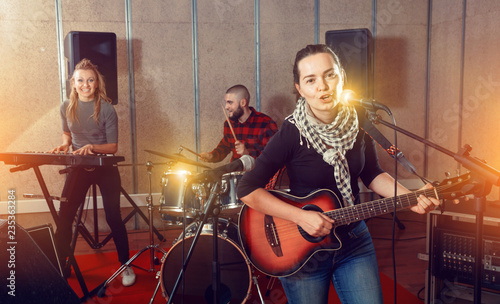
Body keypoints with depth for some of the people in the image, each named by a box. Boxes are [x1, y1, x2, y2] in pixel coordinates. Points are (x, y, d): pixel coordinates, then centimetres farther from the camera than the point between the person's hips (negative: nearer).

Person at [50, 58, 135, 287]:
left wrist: (92, 147, -25)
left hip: (105, 167, -3)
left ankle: (126, 266, 14)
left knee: (113, 217, -3)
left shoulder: (106, 109, -10)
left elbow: (113, 147, -8)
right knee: (63, 216, -2)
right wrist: (64, 146, -5)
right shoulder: (67, 107, 1)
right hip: (78, 167, 3)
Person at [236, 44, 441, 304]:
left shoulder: (357, 124, -6)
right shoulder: (293, 133, -20)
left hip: (354, 241, 4)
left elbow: (371, 174, 7)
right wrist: (301, 217, -25)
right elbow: (247, 189, -21)